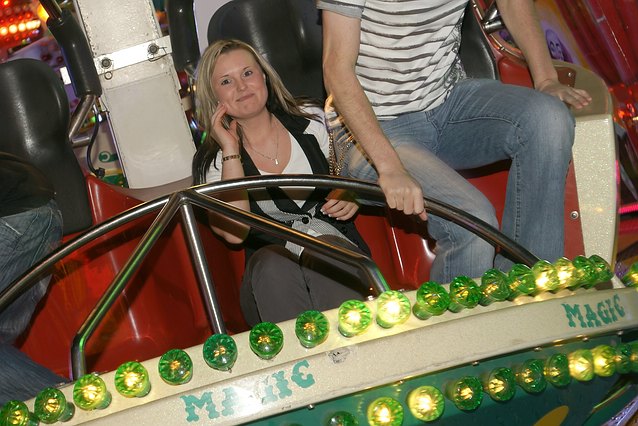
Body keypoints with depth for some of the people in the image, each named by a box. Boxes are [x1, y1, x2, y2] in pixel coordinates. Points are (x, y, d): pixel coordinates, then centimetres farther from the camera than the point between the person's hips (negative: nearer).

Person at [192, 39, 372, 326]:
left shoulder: (312, 120, 12)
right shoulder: (211, 160, 6)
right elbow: (234, 233, -12)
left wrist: (350, 197, -1)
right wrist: (230, 150, -9)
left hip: (337, 249, 1)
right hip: (268, 276, -1)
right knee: (270, 263, -35)